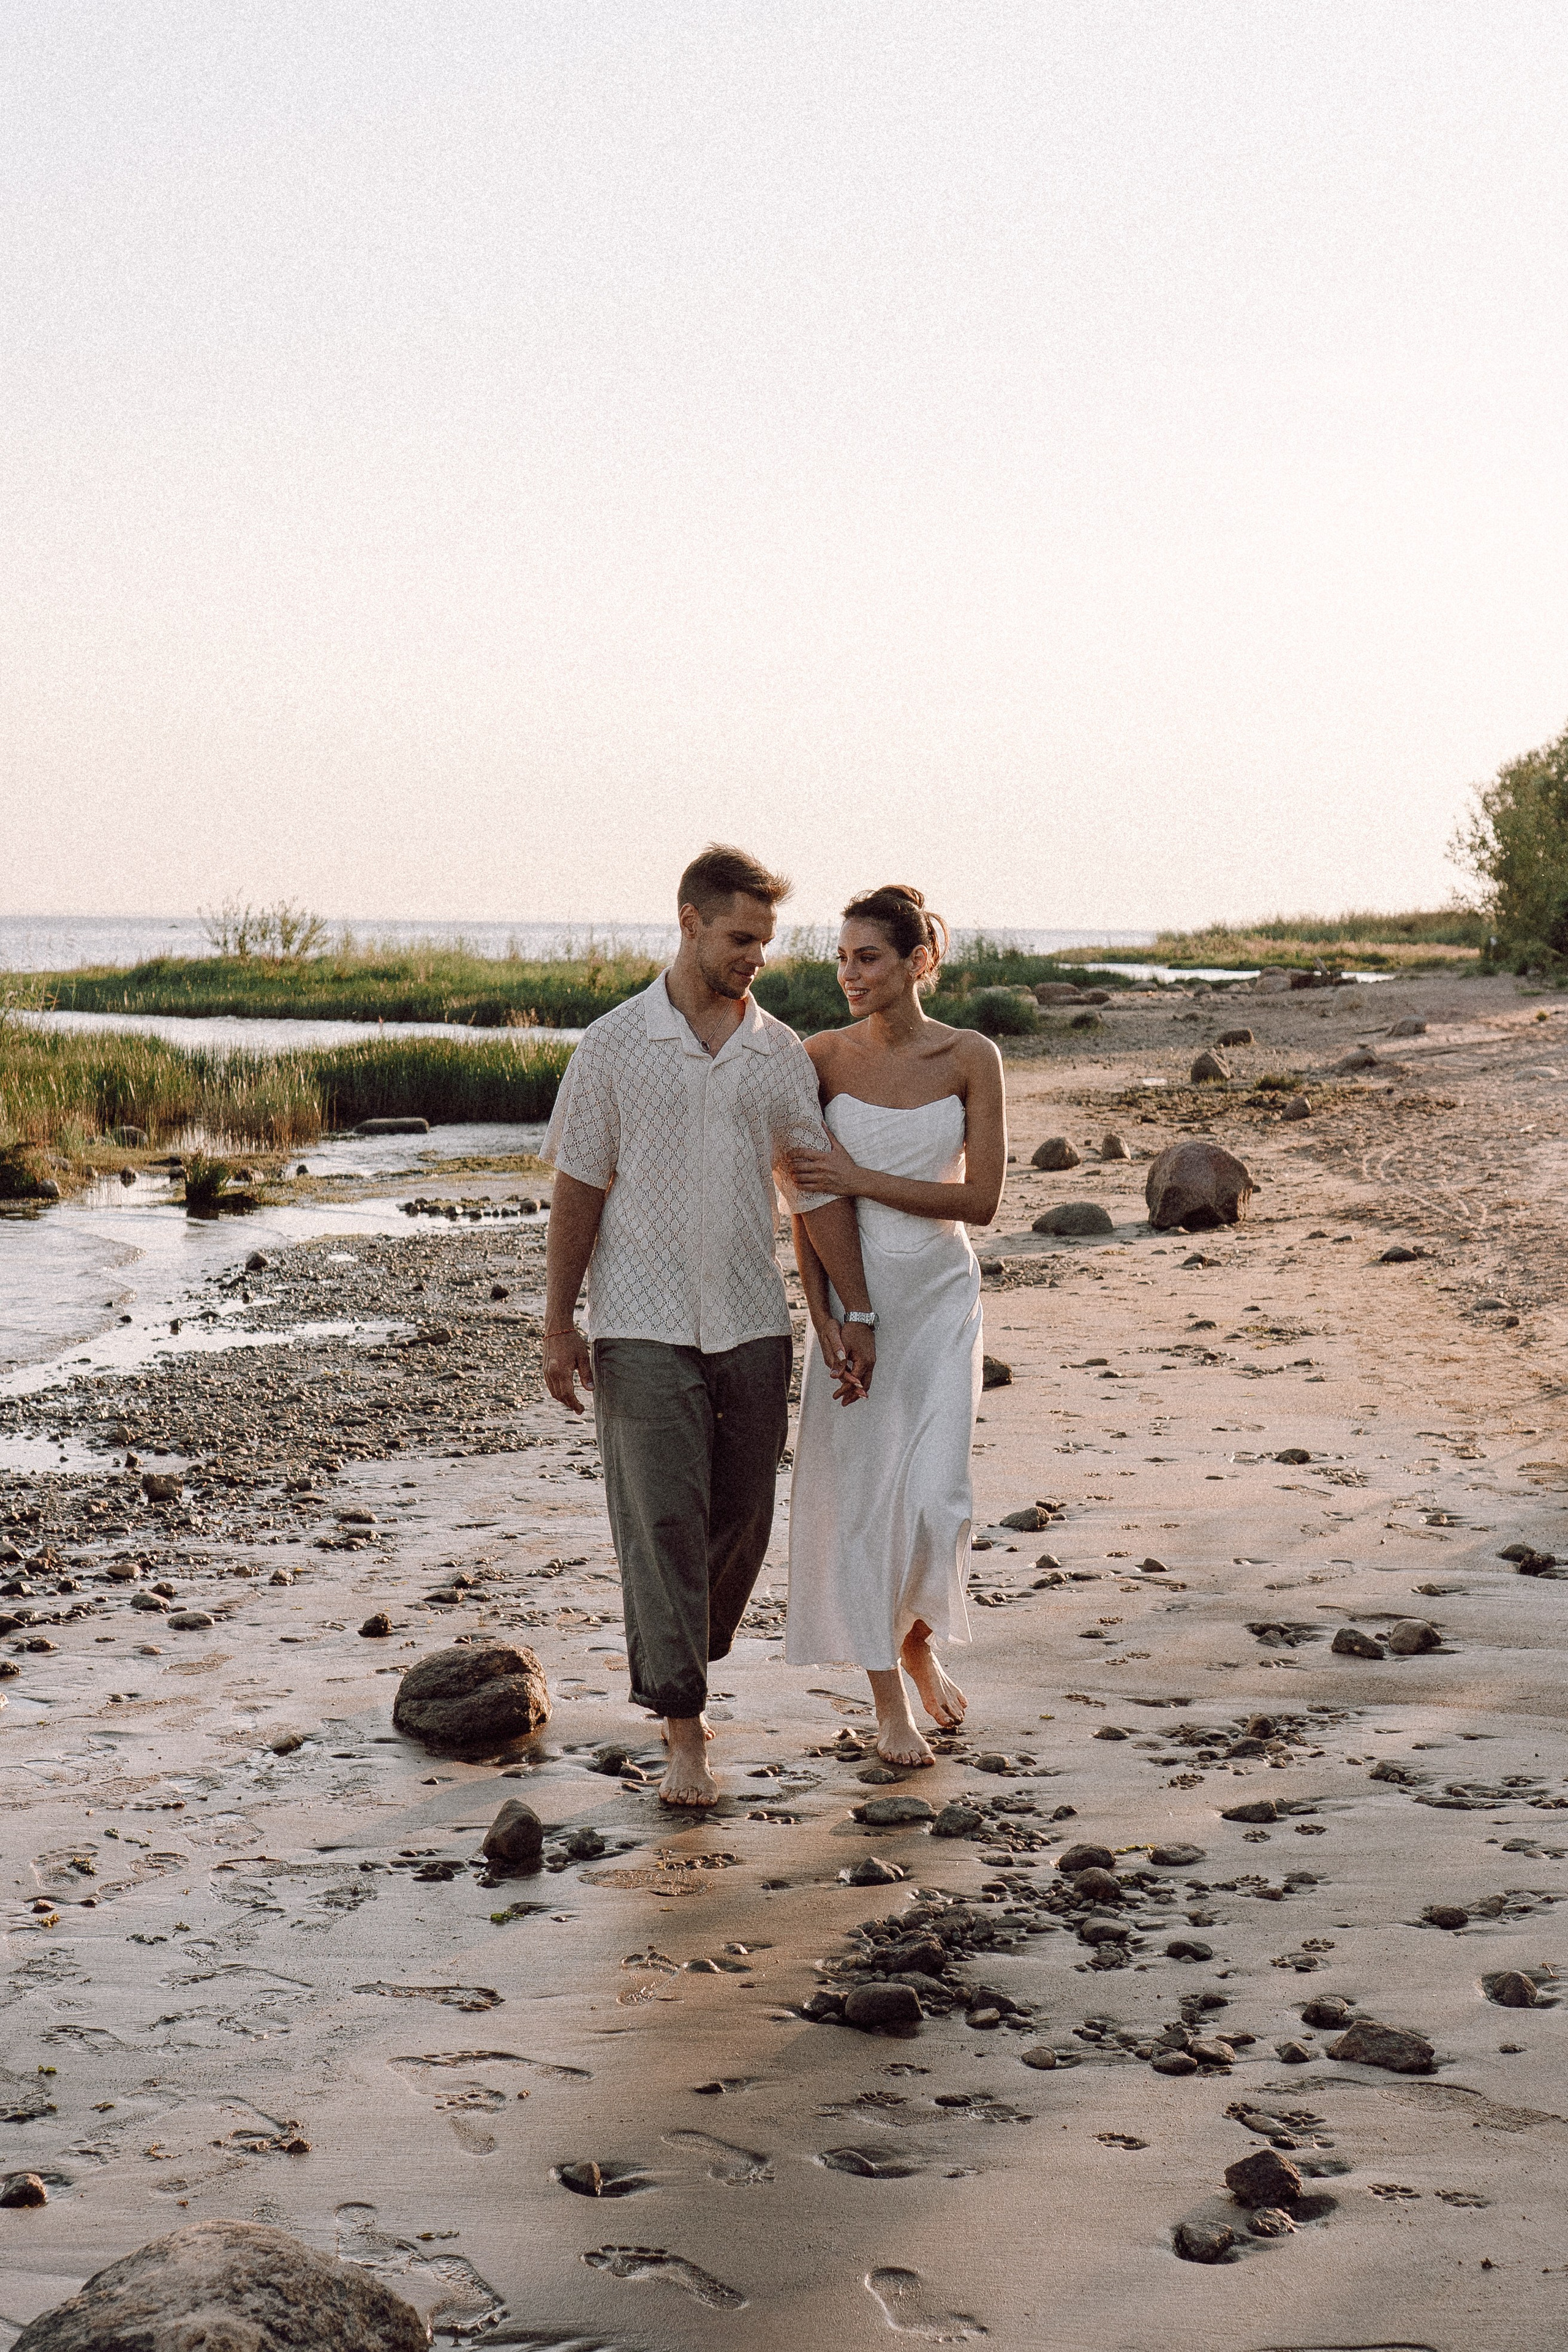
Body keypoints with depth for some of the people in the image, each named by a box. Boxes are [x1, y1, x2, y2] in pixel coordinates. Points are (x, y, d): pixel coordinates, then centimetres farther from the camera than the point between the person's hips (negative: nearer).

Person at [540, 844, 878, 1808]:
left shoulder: (783, 1053, 6)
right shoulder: (615, 1044, -2)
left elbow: (818, 1188, 8)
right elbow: (580, 1186, 0)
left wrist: (857, 1313, 4)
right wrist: (561, 1321, -3)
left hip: (753, 1323, 4)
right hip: (645, 1326, -3)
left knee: (742, 1520, 9)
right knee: (664, 1522, -6)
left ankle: (682, 1661, 32)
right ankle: (684, 1729, -1)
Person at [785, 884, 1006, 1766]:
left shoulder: (972, 1057, -6)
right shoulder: (824, 1055, -3)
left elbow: (980, 1199, -9)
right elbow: (805, 1197, -1)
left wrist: (863, 1180, -16)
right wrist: (824, 1315, -9)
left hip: (940, 1295, -1)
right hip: (852, 1295, 1)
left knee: (936, 1495, -8)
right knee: (858, 1493, 2)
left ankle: (919, 1642, 25)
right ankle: (890, 1701, 17)